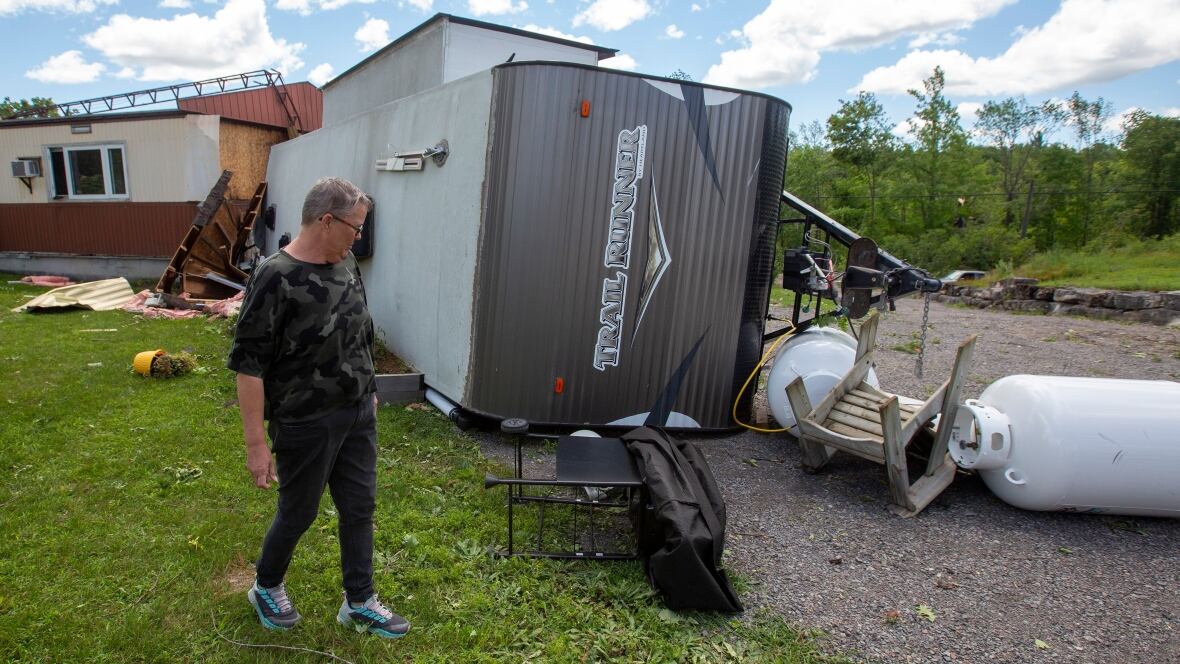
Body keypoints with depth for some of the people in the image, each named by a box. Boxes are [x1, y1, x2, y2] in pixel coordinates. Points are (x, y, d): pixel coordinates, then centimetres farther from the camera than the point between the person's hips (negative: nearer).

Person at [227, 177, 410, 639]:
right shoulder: (275, 279, -21)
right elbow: (248, 365, -19)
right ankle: (266, 587, 41)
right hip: (306, 424, -6)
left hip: (358, 414, 7)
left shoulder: (346, 263, 1)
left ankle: (359, 603, 30)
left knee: (359, 507, 14)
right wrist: (256, 443, -18)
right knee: (299, 512, 12)